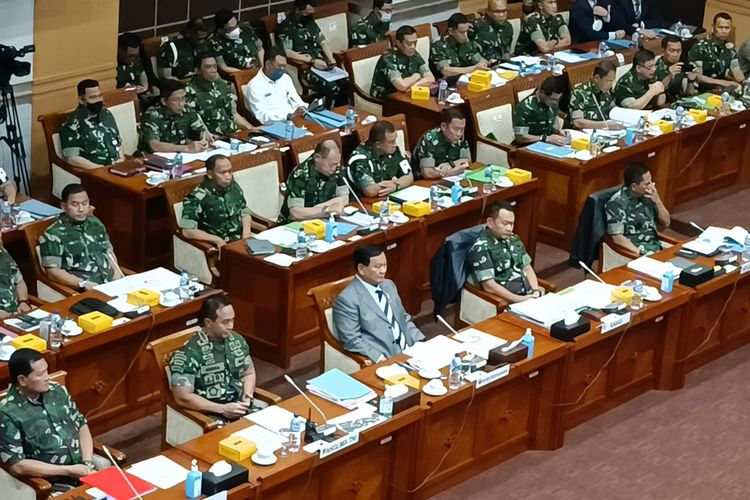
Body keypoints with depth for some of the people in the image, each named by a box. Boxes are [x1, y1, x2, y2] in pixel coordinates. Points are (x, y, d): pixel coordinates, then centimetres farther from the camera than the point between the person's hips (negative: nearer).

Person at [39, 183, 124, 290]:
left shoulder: (95, 223, 16)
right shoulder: (54, 234, -3)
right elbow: (53, 272, -7)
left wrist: (118, 279, 5)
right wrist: (83, 284, -17)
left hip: (111, 285, 5)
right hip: (83, 292, -5)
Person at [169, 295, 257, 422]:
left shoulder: (236, 340, 6)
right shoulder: (189, 353, -15)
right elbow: (183, 397, -18)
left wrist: (247, 397, -1)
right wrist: (223, 409, -19)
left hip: (240, 408, 7)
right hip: (211, 416, -7)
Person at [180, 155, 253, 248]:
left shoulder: (234, 187, 7)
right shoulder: (197, 197, -12)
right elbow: (187, 231, -17)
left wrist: (246, 231, 1)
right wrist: (217, 240, -20)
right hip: (219, 247, -5)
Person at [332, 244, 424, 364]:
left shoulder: (389, 285, 15)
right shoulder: (347, 299, -8)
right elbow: (352, 340, -12)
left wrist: (421, 344, 6)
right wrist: (379, 359, -22)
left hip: (409, 351, 7)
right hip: (383, 361, -7)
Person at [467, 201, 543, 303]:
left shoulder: (514, 239, 14)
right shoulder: (480, 248, -10)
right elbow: (489, 286, -16)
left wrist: (536, 291, 1)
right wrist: (519, 300, -19)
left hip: (528, 295, 7)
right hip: (507, 302, -7)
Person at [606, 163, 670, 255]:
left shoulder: (647, 196, 7)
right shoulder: (617, 203, -12)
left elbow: (666, 223, 13)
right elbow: (617, 237, -16)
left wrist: (658, 201, -3)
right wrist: (641, 254, -23)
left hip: (656, 248, 7)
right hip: (633, 253, -7)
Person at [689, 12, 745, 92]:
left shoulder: (730, 48, 7)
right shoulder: (700, 47, -11)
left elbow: (736, 71, 6)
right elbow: (696, 76, -16)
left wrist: (744, 82, -17)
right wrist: (723, 83, -22)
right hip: (701, 91, -6)